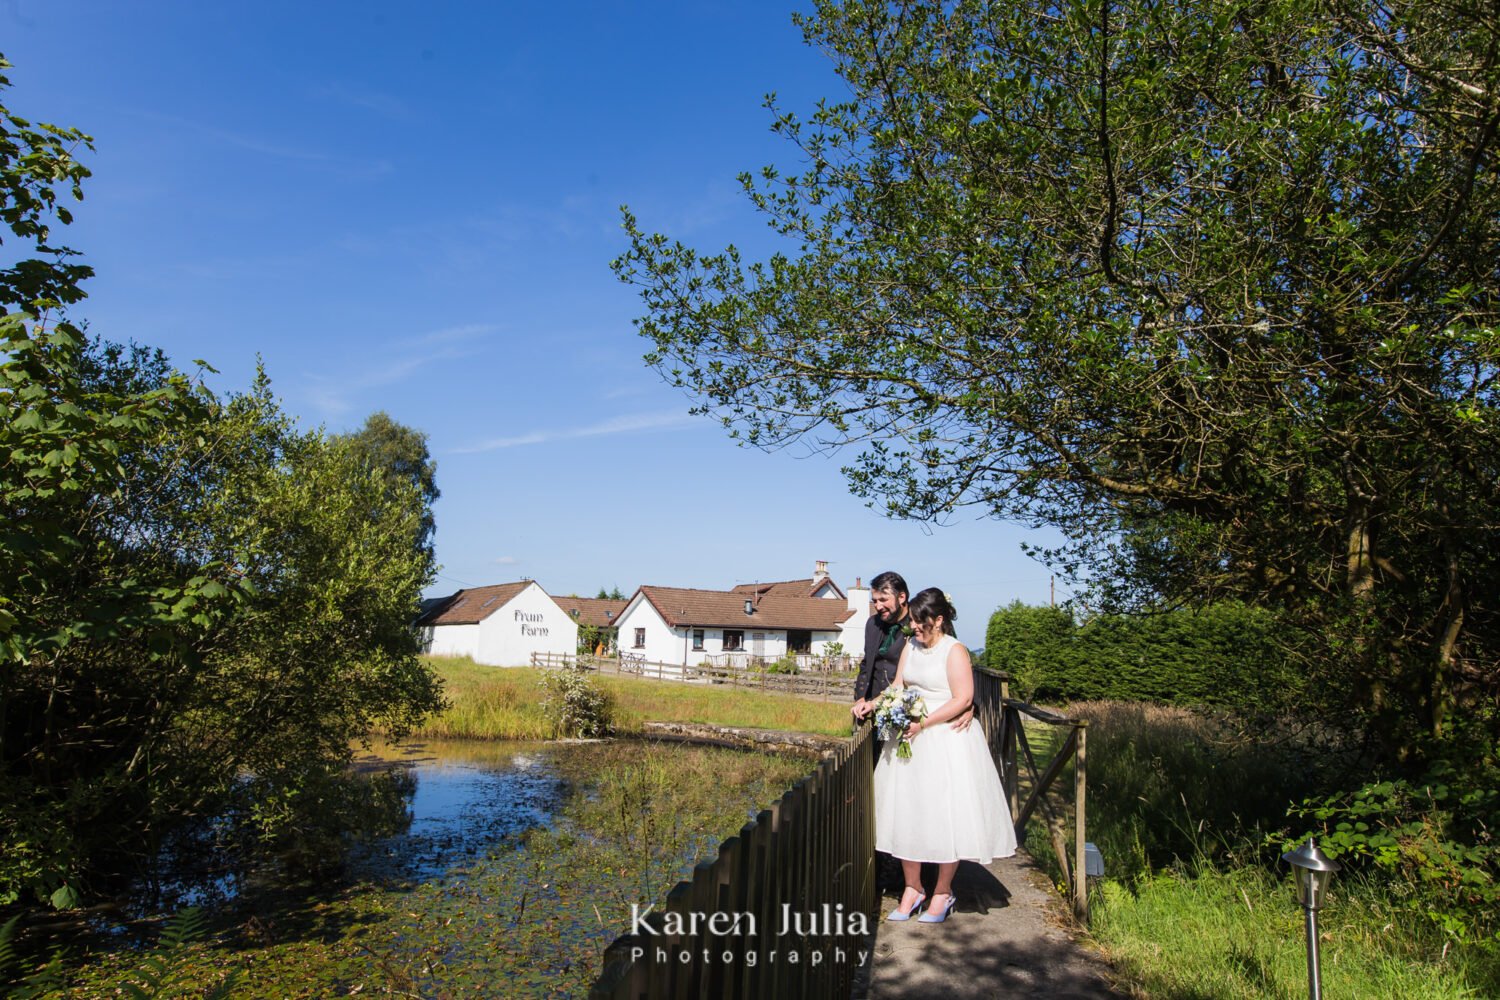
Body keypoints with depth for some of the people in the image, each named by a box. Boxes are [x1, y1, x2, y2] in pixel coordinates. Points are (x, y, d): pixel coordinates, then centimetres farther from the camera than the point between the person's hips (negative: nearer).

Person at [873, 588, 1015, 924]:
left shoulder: (955, 651, -11)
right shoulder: (911, 647, 9)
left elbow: (963, 699, -17)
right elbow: (897, 686, 14)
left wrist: (923, 724, -20)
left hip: (946, 740, -6)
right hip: (911, 737, 6)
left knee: (945, 815, 0)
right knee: (907, 812, 6)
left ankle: (943, 893, 17)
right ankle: (912, 889, 18)